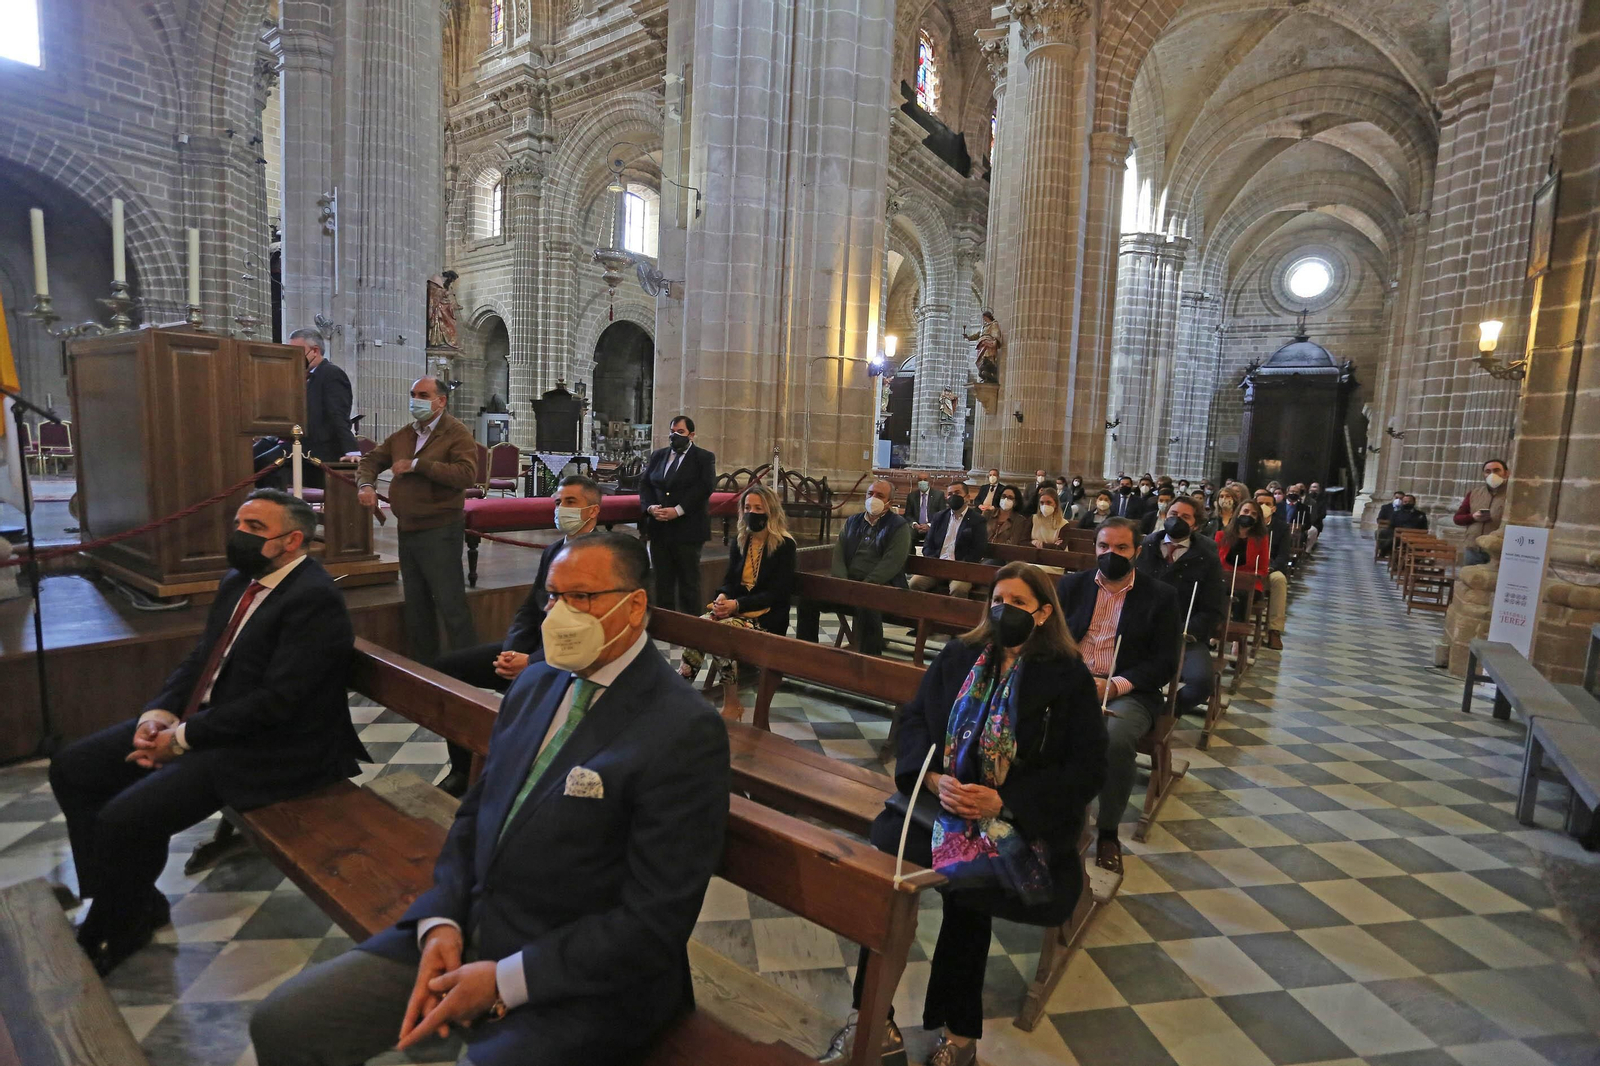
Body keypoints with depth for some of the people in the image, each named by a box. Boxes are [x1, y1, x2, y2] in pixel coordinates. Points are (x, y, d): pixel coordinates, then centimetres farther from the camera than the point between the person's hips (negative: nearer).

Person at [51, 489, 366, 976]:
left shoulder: (315, 598, -21)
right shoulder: (238, 582, 10)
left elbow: (275, 701, -24)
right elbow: (199, 658, 14)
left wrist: (182, 738, -16)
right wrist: (158, 713, -4)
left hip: (267, 748, -10)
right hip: (202, 721, 10)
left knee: (124, 818, -18)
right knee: (72, 768, 9)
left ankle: (115, 933, 13)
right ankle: (118, 901, 22)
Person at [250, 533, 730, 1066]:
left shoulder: (687, 732, -21)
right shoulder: (536, 683, 4)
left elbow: (654, 922, -20)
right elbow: (474, 814, 11)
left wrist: (503, 980, -16)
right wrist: (440, 923, -5)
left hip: (581, 980, -6)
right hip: (470, 927, 7)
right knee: (281, 1022, 3)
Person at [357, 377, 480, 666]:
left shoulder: (457, 434, -8)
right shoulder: (402, 435, 13)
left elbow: (466, 474, -23)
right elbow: (371, 460, 19)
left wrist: (417, 464, -20)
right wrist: (366, 484, -3)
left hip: (440, 531, -8)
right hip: (407, 530, 8)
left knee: (451, 605, -6)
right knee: (416, 607, 16)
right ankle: (424, 666, 30)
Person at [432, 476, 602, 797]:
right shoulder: (552, 551, 13)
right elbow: (529, 609, 13)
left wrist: (533, 662, -23)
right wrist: (511, 652, -7)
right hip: (534, 647, 9)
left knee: (515, 688, -33)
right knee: (447, 665, 1)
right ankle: (462, 769, 10)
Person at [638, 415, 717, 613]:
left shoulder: (704, 458, 0)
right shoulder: (658, 455, 16)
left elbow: (704, 488, -12)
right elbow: (644, 484, 12)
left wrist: (678, 510, -19)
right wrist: (650, 507, -8)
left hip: (687, 529, -4)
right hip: (659, 529, 5)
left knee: (689, 581, 3)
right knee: (662, 581, 9)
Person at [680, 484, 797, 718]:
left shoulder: (784, 545, -6)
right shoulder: (739, 542, 12)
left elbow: (777, 593, -11)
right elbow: (729, 580, 12)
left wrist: (737, 604, -21)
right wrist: (722, 597, -13)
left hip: (767, 615, -5)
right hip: (734, 607, 5)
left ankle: (731, 705, -19)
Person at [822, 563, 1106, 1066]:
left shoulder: (1069, 676, -1)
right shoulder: (958, 657, 9)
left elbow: (1087, 769, -5)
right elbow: (914, 718, 6)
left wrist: (1003, 800, -15)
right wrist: (934, 778, -14)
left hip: (1022, 817, -2)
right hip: (942, 798, 3)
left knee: (966, 880, -28)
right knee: (882, 845, -23)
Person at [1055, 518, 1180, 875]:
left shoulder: (1160, 596, 7)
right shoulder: (1072, 585, 14)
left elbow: (1164, 663, 0)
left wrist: (1115, 685, -14)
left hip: (1128, 693, -1)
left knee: (1117, 739, -34)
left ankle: (1108, 834, -10)